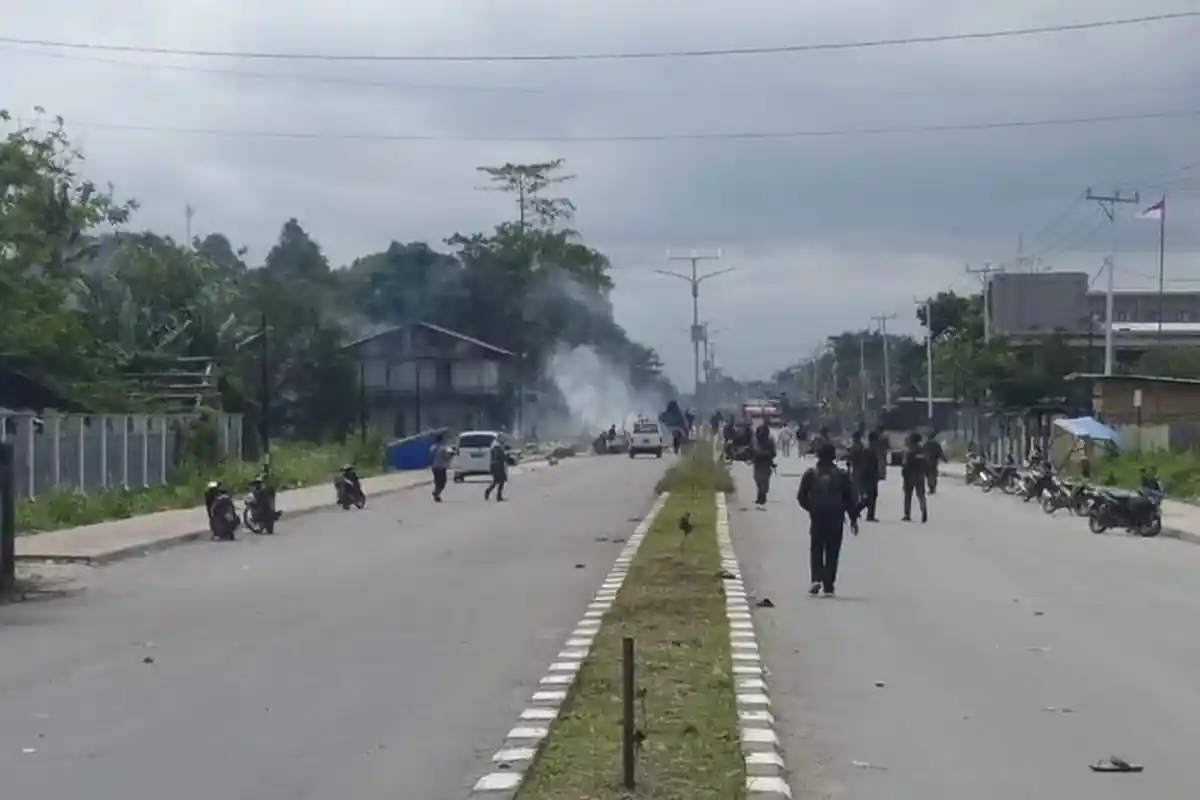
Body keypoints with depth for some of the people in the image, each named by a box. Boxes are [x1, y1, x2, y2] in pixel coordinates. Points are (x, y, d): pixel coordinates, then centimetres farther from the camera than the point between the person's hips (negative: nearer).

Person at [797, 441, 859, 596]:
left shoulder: (810, 474, 1)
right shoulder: (841, 475, 1)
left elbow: (801, 497, 2)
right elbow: (851, 499, 2)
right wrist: (853, 519, 8)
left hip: (817, 518, 0)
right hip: (836, 519, 0)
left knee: (816, 550, 9)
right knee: (832, 552, 5)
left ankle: (816, 579, -11)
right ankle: (828, 586, 2)